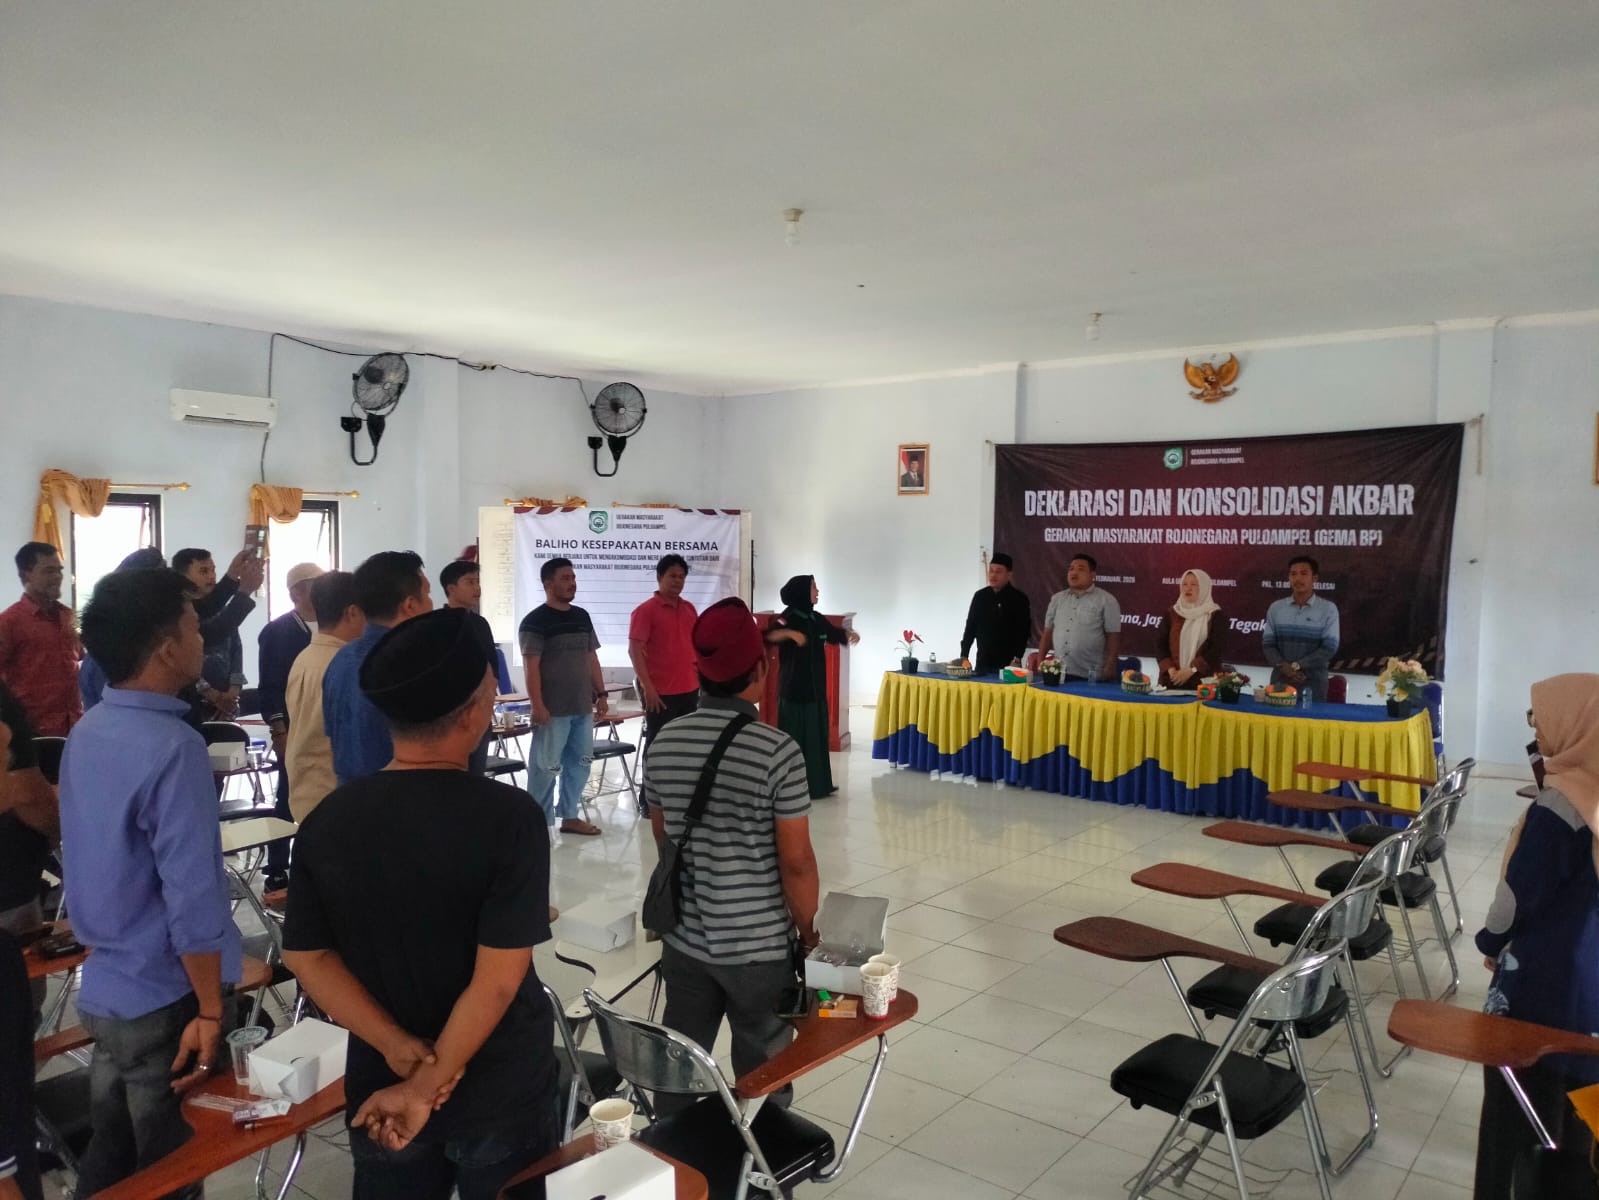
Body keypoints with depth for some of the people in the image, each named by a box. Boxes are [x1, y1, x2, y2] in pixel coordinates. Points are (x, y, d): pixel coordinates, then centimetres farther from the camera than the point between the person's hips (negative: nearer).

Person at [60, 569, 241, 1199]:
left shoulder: (86, 732, 2)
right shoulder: (172, 746, -25)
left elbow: (100, 858, 11)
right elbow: (191, 897, -25)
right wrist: (209, 1011, -17)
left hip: (102, 988, 8)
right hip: (162, 1002, -8)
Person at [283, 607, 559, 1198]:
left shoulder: (326, 820, -8)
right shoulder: (509, 816, -22)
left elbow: (307, 956, -5)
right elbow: (498, 978, -23)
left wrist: (399, 1049, -9)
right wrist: (427, 1089, -15)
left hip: (378, 1087, 4)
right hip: (501, 1093, -3)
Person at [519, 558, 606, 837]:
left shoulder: (582, 617, 12)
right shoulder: (535, 621, -9)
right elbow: (531, 666, -13)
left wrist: (601, 694, 12)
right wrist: (537, 706, -18)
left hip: (583, 707, 7)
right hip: (553, 710, -7)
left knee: (580, 762, 12)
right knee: (547, 767, -2)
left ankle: (570, 816, 24)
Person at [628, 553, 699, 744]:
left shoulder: (689, 609, 11)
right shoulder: (646, 610, -9)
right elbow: (634, 650, -14)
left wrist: (702, 678, 14)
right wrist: (647, 686, -20)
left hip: (690, 689, 7)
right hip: (660, 692, -7)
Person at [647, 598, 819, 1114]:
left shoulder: (663, 742, -4)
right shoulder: (777, 750, -21)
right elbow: (795, 861, -17)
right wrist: (808, 930, -1)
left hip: (683, 938, 5)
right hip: (758, 945, -5)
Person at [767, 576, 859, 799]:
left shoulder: (816, 618, 9)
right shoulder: (788, 618, -13)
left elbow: (834, 633, 27)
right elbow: (768, 636, -31)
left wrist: (849, 633, 9)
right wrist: (790, 633, -45)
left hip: (816, 688, 8)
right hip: (794, 689, -8)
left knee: (817, 736, 12)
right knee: (795, 737, -5)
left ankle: (818, 784, 22)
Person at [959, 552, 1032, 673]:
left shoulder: (1019, 599, -2)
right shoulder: (980, 596, 9)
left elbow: (1023, 632, -6)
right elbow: (970, 627, 12)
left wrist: (1017, 659, -15)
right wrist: (963, 656, 5)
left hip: (1007, 665, -4)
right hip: (982, 663, 4)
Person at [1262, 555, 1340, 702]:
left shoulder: (1328, 609, -1)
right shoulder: (1275, 608, 7)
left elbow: (1330, 647, -7)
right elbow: (1267, 643, 5)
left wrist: (1297, 665, -14)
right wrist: (1283, 666, -13)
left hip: (1313, 681, -2)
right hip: (1280, 678, 2)